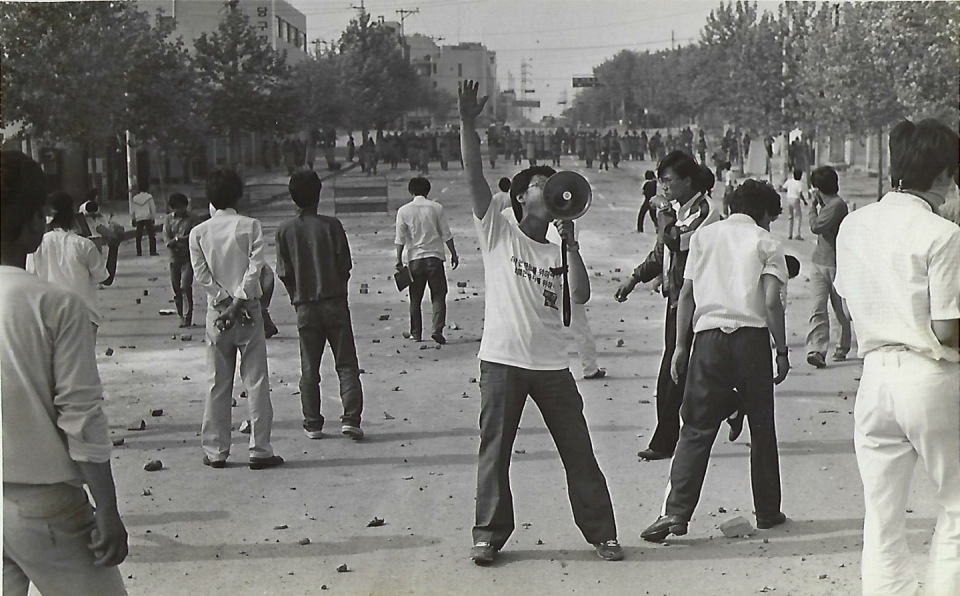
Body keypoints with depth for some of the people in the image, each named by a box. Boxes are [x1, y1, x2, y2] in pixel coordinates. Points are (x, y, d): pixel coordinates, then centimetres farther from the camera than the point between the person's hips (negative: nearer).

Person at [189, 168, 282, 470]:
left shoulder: (198, 233, 1)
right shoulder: (250, 226, -4)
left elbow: (201, 275, -5)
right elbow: (255, 267, -13)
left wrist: (225, 302, -6)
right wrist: (238, 302, -11)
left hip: (217, 311, 2)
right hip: (248, 311, -2)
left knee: (218, 384, 9)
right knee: (256, 381, 2)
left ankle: (215, 451, 12)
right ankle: (260, 450, 2)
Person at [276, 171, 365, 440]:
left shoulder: (284, 230, -2)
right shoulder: (331, 225, -6)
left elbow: (284, 273, -2)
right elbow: (345, 265, -3)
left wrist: (298, 298, 12)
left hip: (305, 306, 2)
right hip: (335, 302, -1)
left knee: (309, 368, 10)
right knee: (346, 364, 3)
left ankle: (312, 423, 12)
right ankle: (351, 418, -8)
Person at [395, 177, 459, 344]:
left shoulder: (403, 211, -1)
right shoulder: (436, 208, 0)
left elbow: (400, 238, -2)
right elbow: (446, 234, 1)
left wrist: (399, 259, 4)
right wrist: (453, 254, 9)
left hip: (415, 258, 1)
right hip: (435, 256, -1)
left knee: (415, 299, 11)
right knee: (438, 296, 3)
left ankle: (415, 333, 18)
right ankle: (437, 329, -12)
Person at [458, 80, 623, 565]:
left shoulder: (557, 254, 14)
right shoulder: (498, 233, 3)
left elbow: (580, 296, -3)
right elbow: (474, 177, -9)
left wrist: (571, 243, -8)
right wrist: (468, 124, -19)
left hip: (551, 364, 3)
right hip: (502, 361, -3)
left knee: (578, 451, 6)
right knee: (494, 451, 4)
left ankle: (601, 531, 16)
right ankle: (489, 534, 16)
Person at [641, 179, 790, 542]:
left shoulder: (703, 236, 12)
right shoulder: (766, 243, 5)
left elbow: (687, 294, 7)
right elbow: (772, 301, -6)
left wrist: (680, 346, 10)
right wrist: (782, 351, 2)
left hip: (709, 337, 1)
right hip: (752, 337, -1)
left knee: (696, 429, 1)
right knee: (761, 428, 13)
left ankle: (676, 512, -10)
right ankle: (767, 512, 21)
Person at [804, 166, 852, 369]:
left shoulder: (838, 204, -15)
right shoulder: (827, 204, 14)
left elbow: (816, 226, -21)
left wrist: (812, 206, -9)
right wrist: (816, 205, 12)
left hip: (835, 264, -8)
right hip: (819, 263, 8)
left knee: (841, 310, 10)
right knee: (818, 309, -7)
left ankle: (843, 347, 27)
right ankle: (816, 350, -15)